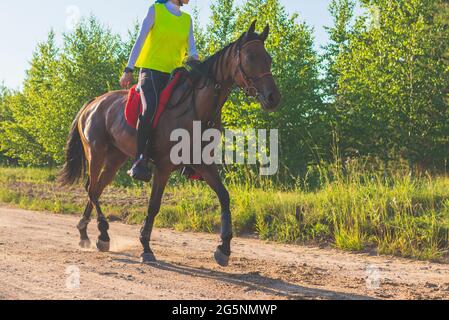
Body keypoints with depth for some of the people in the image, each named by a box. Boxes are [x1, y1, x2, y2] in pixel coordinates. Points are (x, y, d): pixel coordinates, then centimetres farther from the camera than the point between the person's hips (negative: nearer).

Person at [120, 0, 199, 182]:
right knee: (150, 109, -31)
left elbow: (191, 47, 8)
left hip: (174, 74, 6)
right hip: (151, 70, -5)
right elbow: (140, 41, 0)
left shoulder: (187, 20, 17)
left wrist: (193, 58, -16)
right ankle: (140, 161, -31)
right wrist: (129, 70, -6)